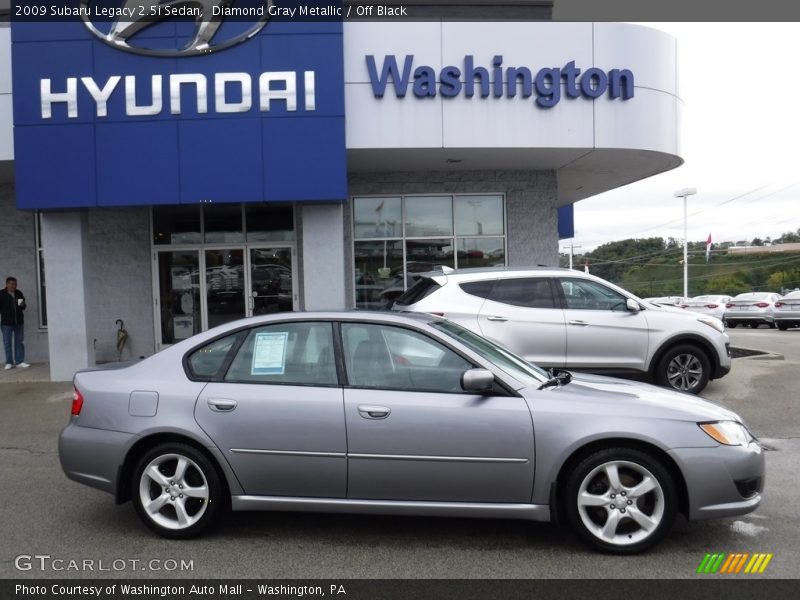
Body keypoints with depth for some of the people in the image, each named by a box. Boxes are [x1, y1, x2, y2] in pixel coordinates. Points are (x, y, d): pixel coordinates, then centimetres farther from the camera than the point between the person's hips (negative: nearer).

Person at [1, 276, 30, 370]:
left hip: (18, 322, 4)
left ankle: (20, 361, 12)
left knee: (19, 342, 6)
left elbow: (23, 307, 17)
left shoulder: (19, 294, 9)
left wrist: (22, 305, -5)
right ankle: (9, 362, 11)